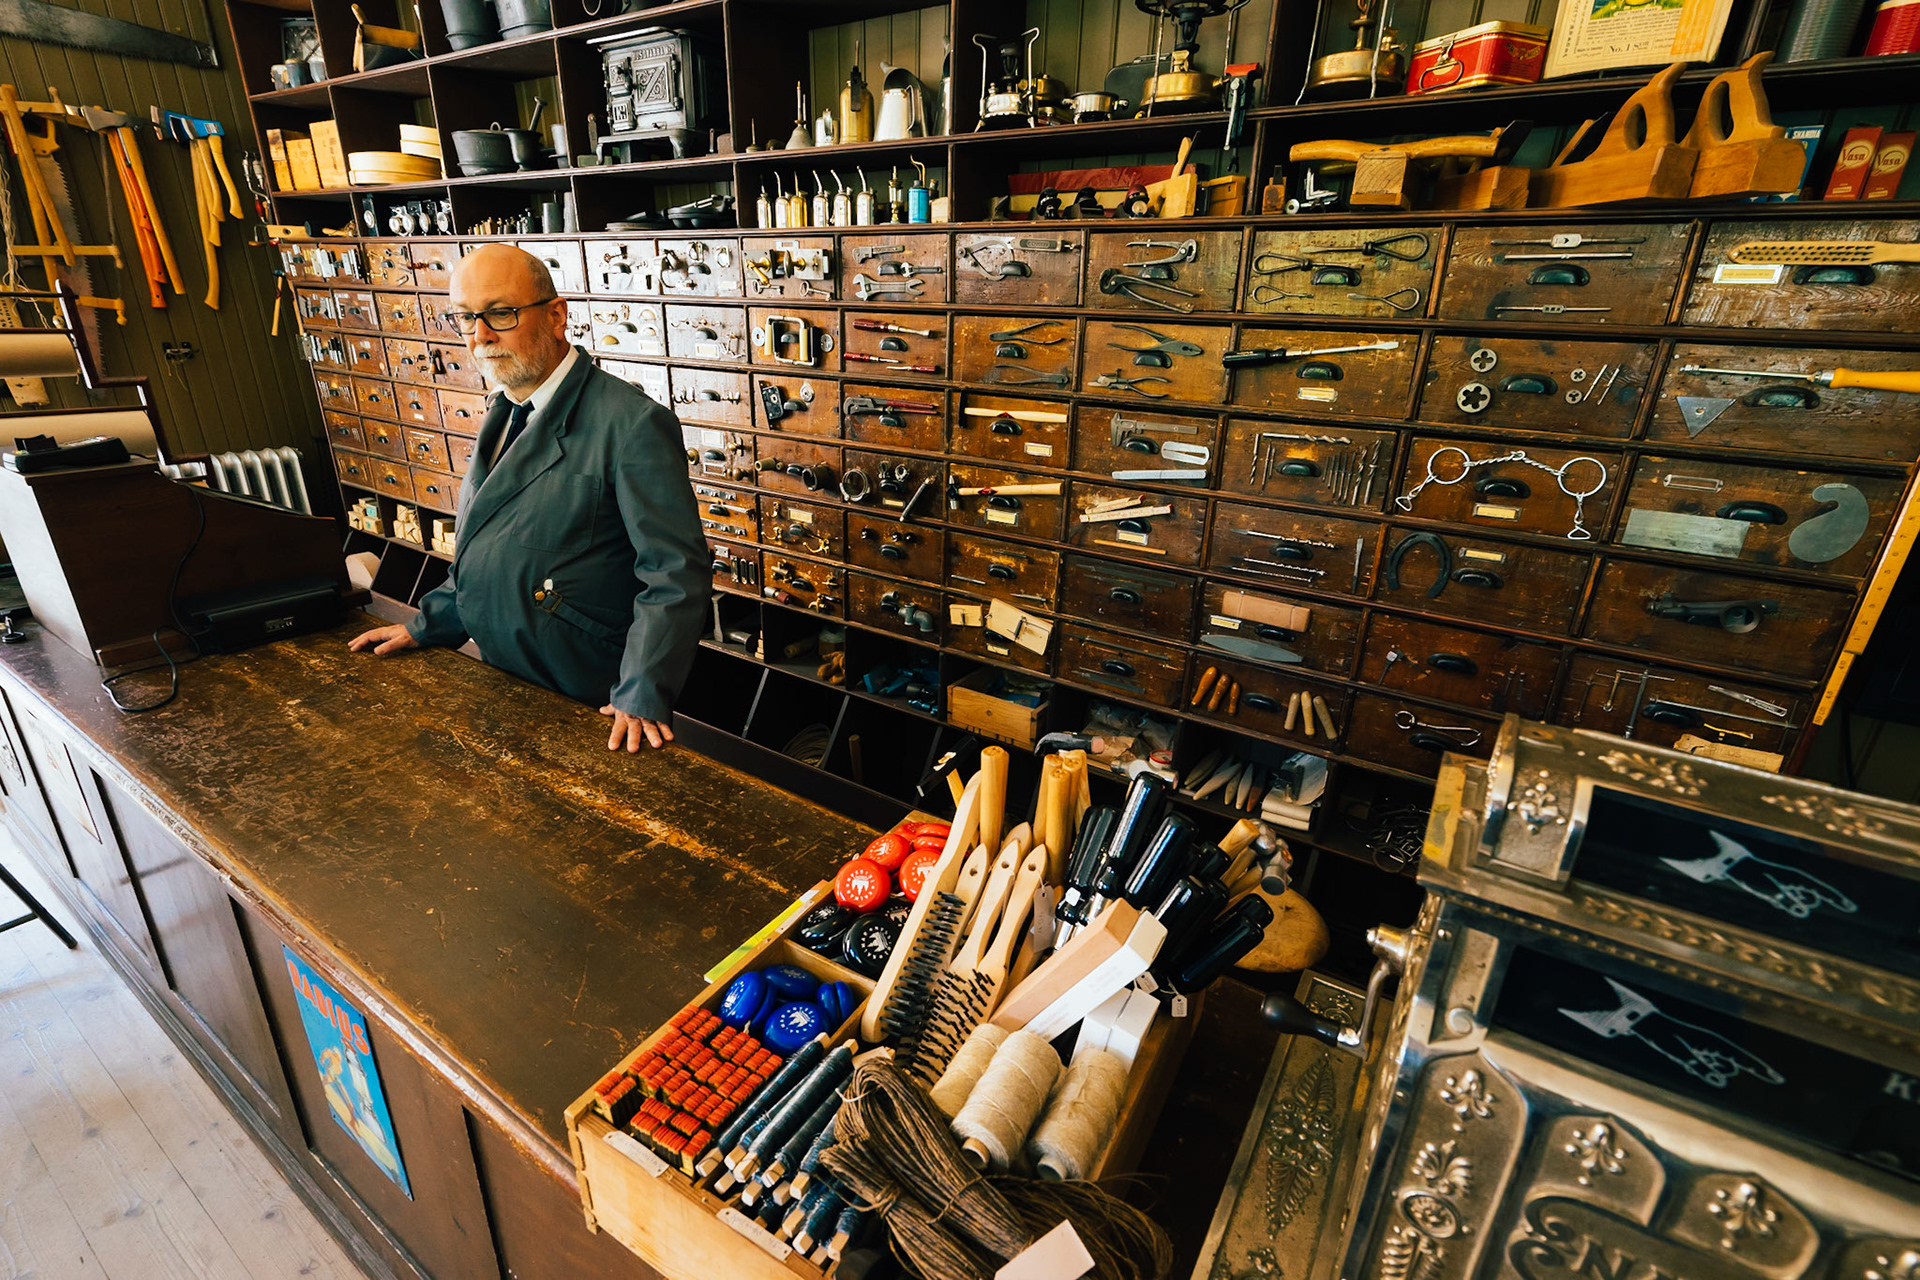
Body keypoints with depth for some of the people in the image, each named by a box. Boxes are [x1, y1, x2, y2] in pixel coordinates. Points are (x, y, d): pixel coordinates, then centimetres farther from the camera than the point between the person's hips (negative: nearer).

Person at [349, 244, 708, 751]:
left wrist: (642, 697, -29)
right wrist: (425, 627, 16)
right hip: (504, 683, 9)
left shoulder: (631, 424, -20)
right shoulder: (505, 415, 9)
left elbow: (675, 572, -24)